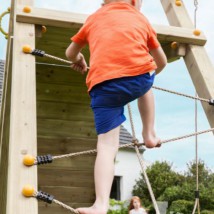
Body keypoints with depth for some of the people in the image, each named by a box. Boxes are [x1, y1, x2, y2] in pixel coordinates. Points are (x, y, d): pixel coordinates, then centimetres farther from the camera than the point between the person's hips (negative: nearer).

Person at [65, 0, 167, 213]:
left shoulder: (94, 18, 28)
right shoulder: (141, 19, 28)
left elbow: (70, 53, 41)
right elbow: (162, 61, 38)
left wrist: (78, 60, 64)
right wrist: (150, 75, 59)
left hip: (103, 83, 0)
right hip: (139, 75, 1)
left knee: (107, 145, -2)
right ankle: (149, 135, 33)